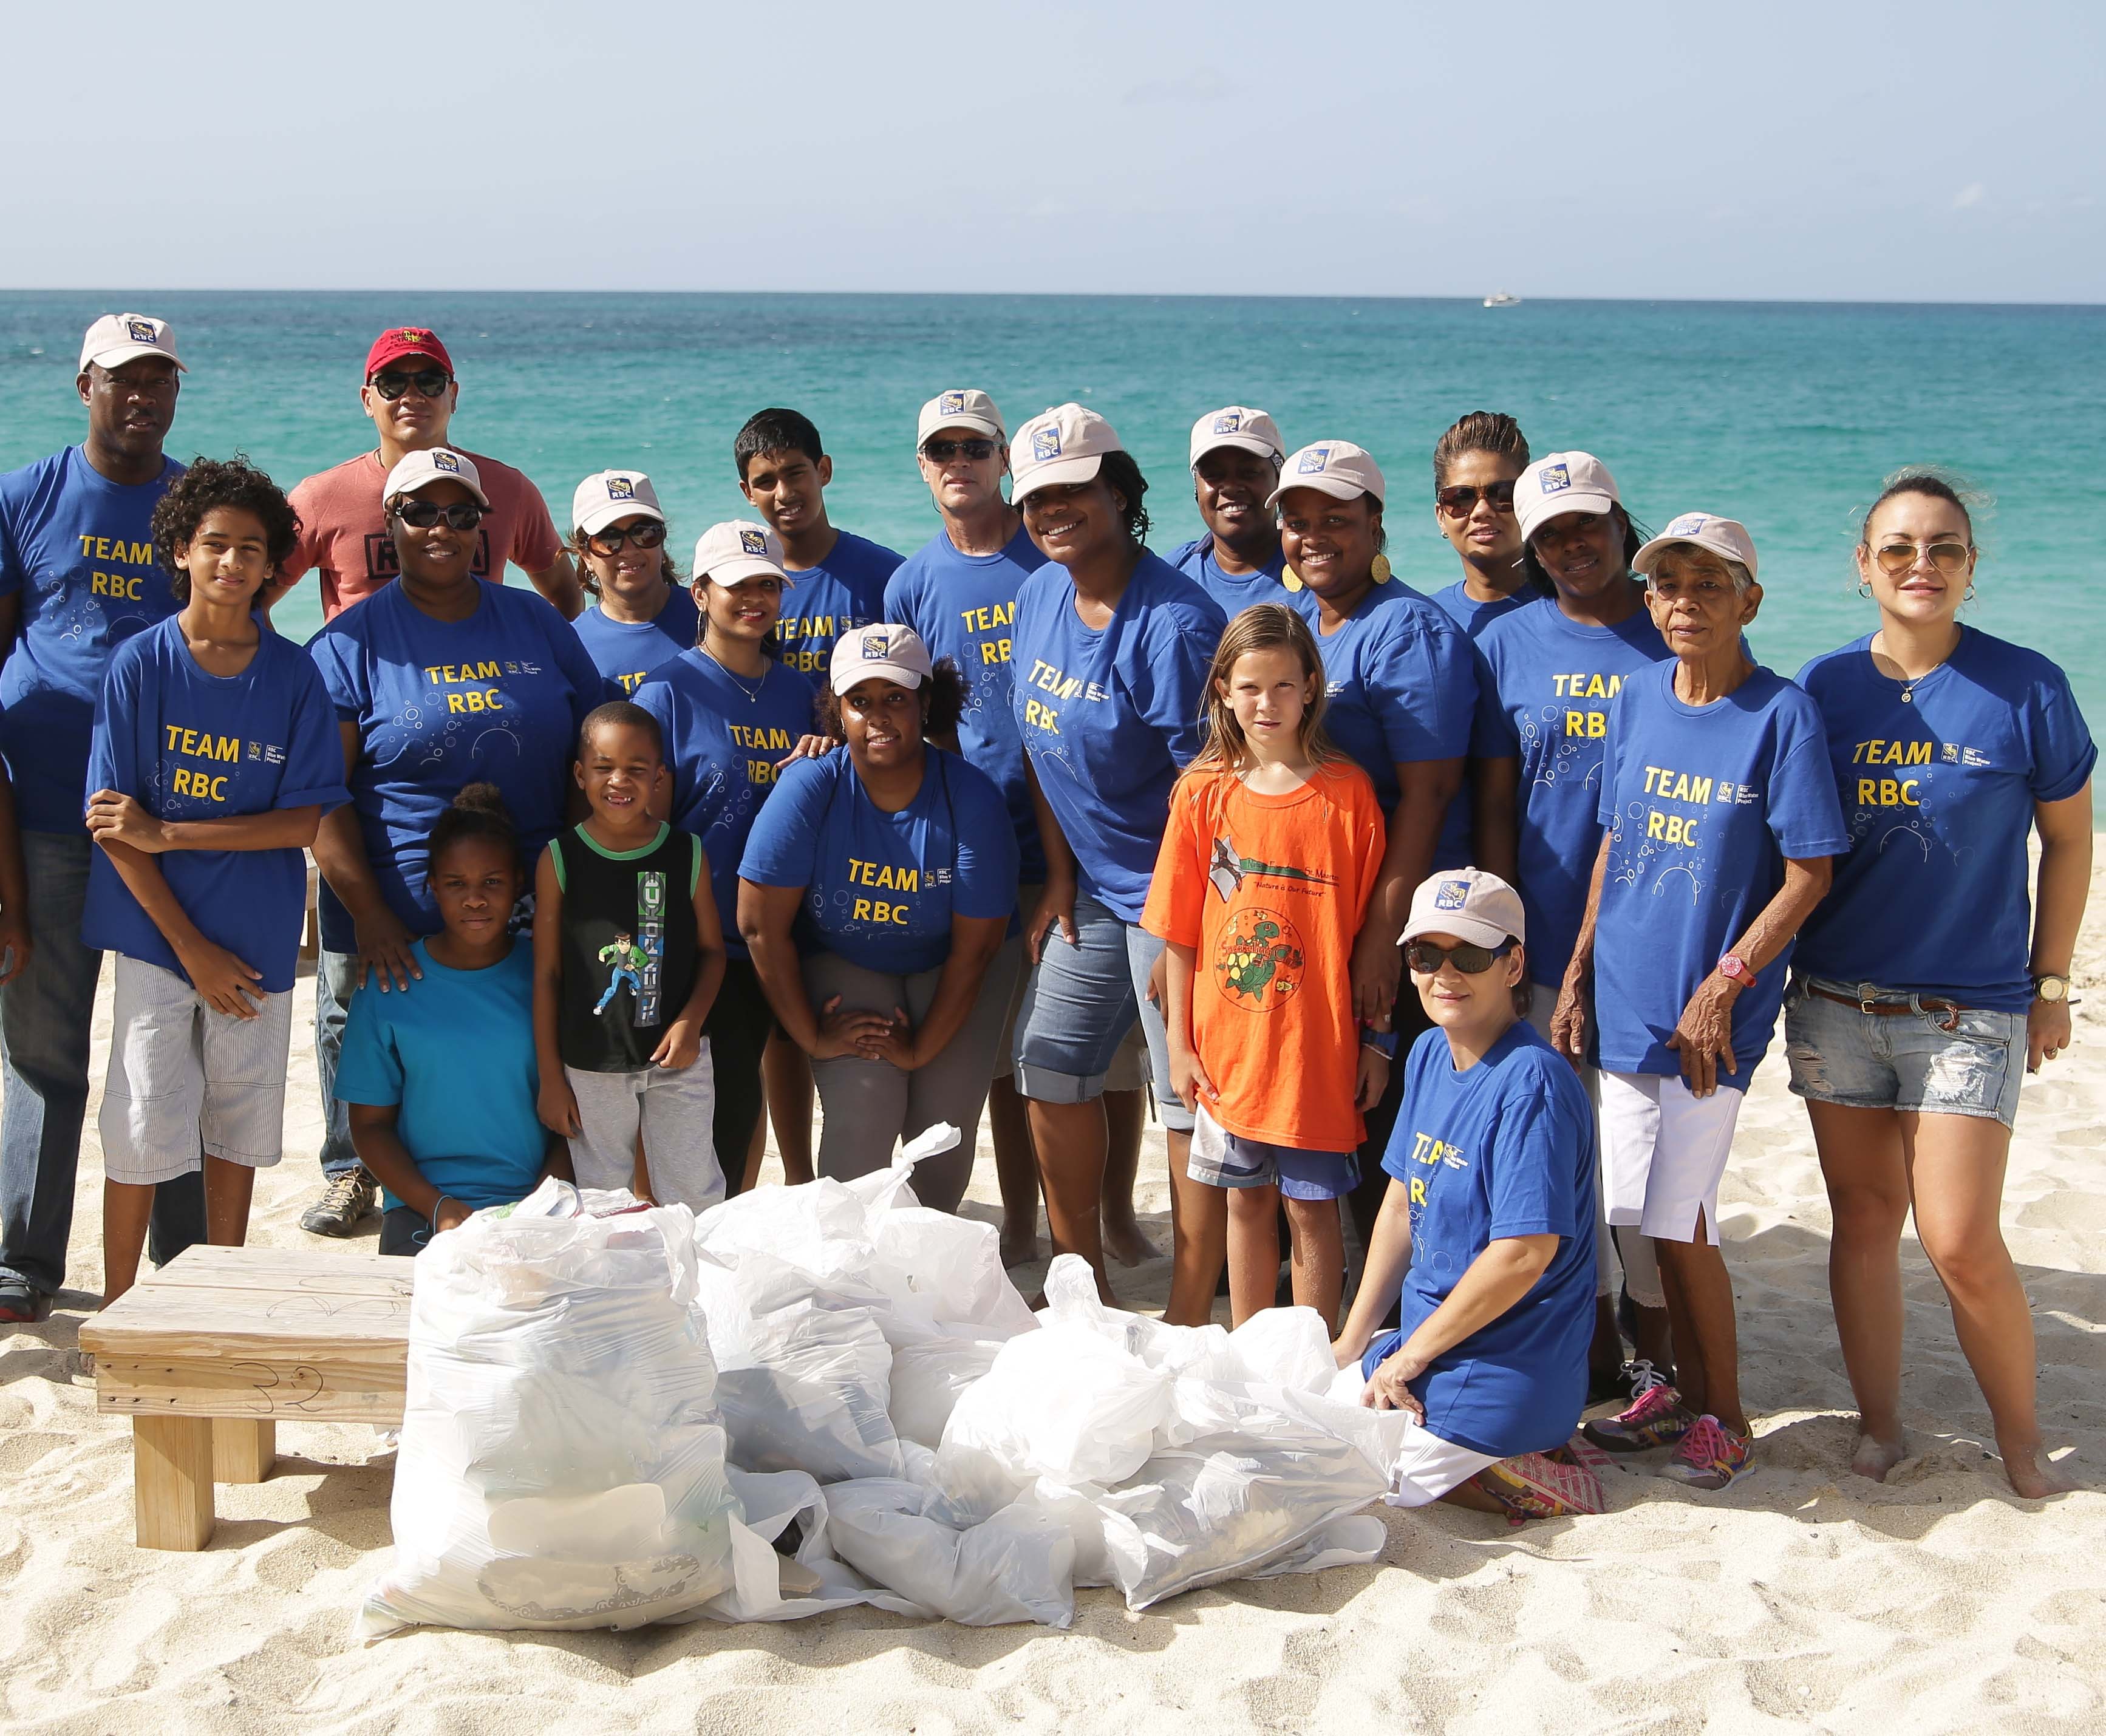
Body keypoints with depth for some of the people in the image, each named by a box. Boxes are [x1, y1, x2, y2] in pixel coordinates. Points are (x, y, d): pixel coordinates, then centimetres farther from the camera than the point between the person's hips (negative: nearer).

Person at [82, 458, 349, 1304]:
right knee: (142, 1126, -1)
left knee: (239, 1121, 11)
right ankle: (118, 1312, 15)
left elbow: (309, 820, -6)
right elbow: (113, 825, -6)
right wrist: (192, 949, -10)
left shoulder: (295, 675, -1)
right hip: (157, 927, -1)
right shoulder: (141, 664, -5)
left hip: (257, 938, 2)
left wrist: (169, 833, -15)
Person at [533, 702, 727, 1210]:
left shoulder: (687, 854, -1)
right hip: (591, 1066, -1)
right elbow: (546, 974, -1)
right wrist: (550, 1077, -1)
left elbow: (712, 949, 7)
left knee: (696, 1197, 3)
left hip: (677, 1058, 1)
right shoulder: (560, 859, -4)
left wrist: (691, 1020, -10)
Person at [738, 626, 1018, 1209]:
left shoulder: (972, 798, -22)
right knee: (863, 1107, -19)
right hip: (844, 962, 0)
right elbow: (761, 925, -17)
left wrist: (922, 1049, -13)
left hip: (948, 965, 0)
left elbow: (974, 948, -15)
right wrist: (811, 1036, -14)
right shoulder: (809, 789, -23)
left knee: (945, 1119, -12)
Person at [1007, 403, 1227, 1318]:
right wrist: (1061, 875, 10)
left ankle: (1186, 1326, 7)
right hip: (1093, 888, 9)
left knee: (1189, 1104, -3)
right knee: (1050, 1068, 14)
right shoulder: (1038, 598, 4)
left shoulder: (1173, 623, -22)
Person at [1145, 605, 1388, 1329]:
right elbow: (1181, 931, 3)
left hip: (1316, 1046, -3)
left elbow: (1371, 927, -4)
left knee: (1311, 1208, 5)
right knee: (1247, 1200, 15)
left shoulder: (1347, 793, -6)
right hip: (1226, 1045, 3)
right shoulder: (1203, 792, 1)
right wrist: (1180, 1041, 2)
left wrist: (1377, 1042, -3)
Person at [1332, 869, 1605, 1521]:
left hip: (1499, 1379, -9)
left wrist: (1407, 1358, -16)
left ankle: (1523, 1483, -3)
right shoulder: (1429, 1056, 7)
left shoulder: (1532, 1086, -22)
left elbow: (1527, 1252, -26)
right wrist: (1353, 1343, 9)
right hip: (1424, 1345, 10)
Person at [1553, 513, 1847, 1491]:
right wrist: (1578, 974, 11)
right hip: (1626, 999, 5)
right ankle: (1686, 1389, 29)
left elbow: (1808, 876, -11)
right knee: (1655, 1217, 13)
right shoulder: (1637, 699, 6)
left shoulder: (1782, 716, -11)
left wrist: (1721, 988, -15)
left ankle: (1725, 1417, 13)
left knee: (1684, 1222, -3)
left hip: (1712, 1013, -5)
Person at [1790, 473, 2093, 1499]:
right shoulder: (1823, 688, 1)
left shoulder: (2025, 689, -5)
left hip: (1971, 1010, -3)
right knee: (1863, 1221, 10)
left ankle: (2022, 1441, 14)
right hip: (1836, 1004, 3)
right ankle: (1879, 1425, 25)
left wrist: (2050, 982, 5)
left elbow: (2068, 837, 5)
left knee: (1961, 1245, -7)